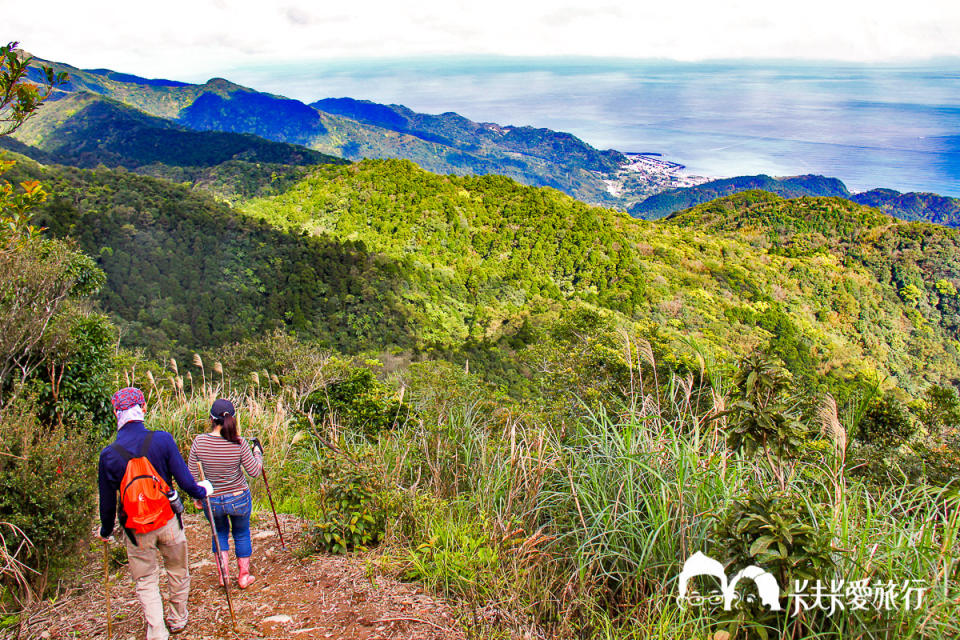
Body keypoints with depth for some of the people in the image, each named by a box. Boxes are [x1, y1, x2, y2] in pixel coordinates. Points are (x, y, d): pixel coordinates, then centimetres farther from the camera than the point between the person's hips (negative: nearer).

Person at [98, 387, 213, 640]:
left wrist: (106, 531, 14)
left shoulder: (108, 455, -12)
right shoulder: (162, 440, -16)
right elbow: (185, 481, -12)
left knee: (146, 583, 14)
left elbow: (107, 501, -3)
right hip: (168, 522, 0)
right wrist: (202, 490, 9)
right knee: (178, 572, 21)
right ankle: (178, 620, 38)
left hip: (136, 529, 0)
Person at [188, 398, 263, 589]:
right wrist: (258, 454, 8)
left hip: (212, 501, 1)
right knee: (242, 535, 22)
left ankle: (223, 572, 23)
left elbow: (191, 475, -7)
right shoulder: (239, 443, -18)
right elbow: (254, 471, -10)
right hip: (239, 499, -1)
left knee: (220, 532, 29)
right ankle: (243, 576, 34)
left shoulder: (199, 441, -15)